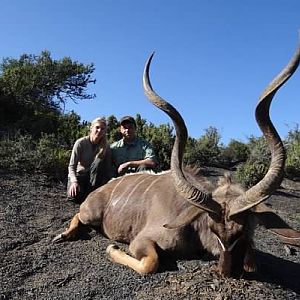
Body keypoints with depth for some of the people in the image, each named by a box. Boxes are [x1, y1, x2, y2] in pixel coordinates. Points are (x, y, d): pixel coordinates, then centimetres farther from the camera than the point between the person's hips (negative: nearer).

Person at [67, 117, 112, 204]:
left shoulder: (105, 147, -8)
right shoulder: (81, 143, -15)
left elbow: (107, 169, -10)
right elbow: (72, 166, -17)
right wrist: (74, 181, -35)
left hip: (94, 176, 2)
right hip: (79, 175, -2)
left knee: (98, 162, -30)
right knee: (74, 196, -31)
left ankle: (92, 192, -21)